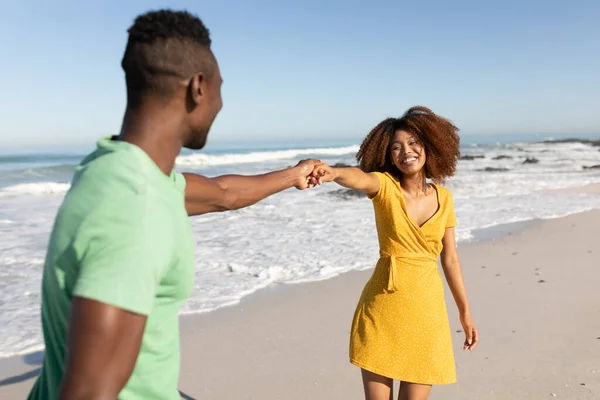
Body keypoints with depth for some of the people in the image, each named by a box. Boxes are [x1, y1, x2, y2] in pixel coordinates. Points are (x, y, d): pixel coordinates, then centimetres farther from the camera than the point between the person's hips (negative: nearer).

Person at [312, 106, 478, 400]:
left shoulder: (443, 197, 4)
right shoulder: (384, 185, -6)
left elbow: (450, 259, 10)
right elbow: (360, 178, -32)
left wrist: (465, 313, 14)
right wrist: (333, 173, -54)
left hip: (427, 308, 2)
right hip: (382, 307, -2)